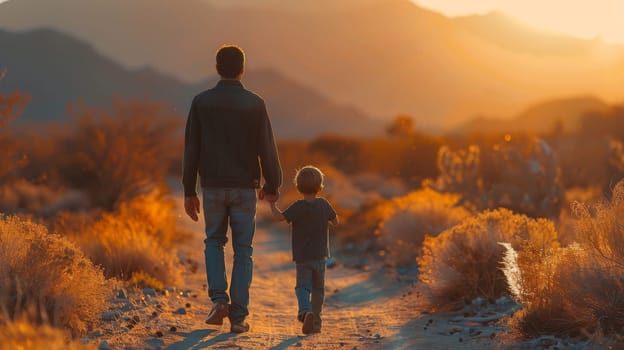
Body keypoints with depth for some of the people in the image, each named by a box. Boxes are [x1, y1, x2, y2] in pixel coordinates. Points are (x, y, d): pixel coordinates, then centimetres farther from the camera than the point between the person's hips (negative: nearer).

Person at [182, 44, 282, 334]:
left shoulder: (201, 102, -2)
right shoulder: (255, 104, -5)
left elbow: (191, 149, 0)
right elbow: (267, 148, -3)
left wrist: (189, 191, 6)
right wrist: (272, 185, 9)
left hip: (212, 186, 1)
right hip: (244, 187, -1)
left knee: (214, 242, 19)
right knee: (243, 250, 7)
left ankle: (219, 298, 0)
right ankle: (238, 316, 3)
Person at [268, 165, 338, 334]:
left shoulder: (298, 207, -13)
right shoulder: (323, 204, -3)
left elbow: (279, 217, -20)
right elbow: (335, 221, 10)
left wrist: (272, 203, -6)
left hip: (302, 257, -3)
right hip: (320, 256, 3)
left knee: (302, 286, 0)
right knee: (318, 289, 15)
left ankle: (305, 310, -28)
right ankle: (315, 321, 19)